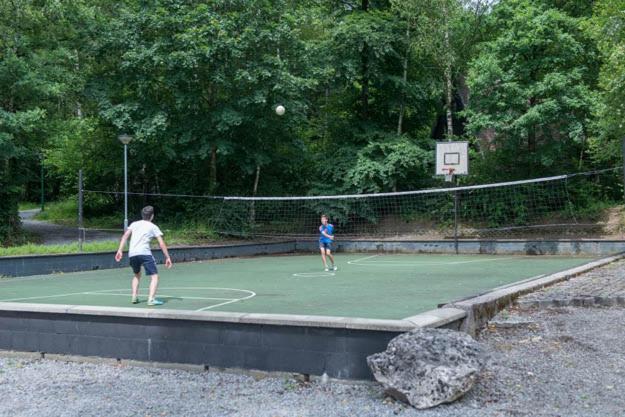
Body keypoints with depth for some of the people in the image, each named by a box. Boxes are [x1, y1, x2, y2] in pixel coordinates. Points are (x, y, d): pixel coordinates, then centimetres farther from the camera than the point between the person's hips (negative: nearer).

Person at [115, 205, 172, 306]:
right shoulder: (153, 227, 11)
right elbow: (161, 244, 5)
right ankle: (151, 299, -17)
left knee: (137, 275, 28)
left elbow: (125, 236, 7)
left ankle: (134, 297, 19)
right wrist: (167, 257, 8)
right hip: (144, 252, -5)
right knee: (155, 276, -2)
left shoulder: (134, 224, 20)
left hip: (132, 254, 5)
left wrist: (120, 250, 5)